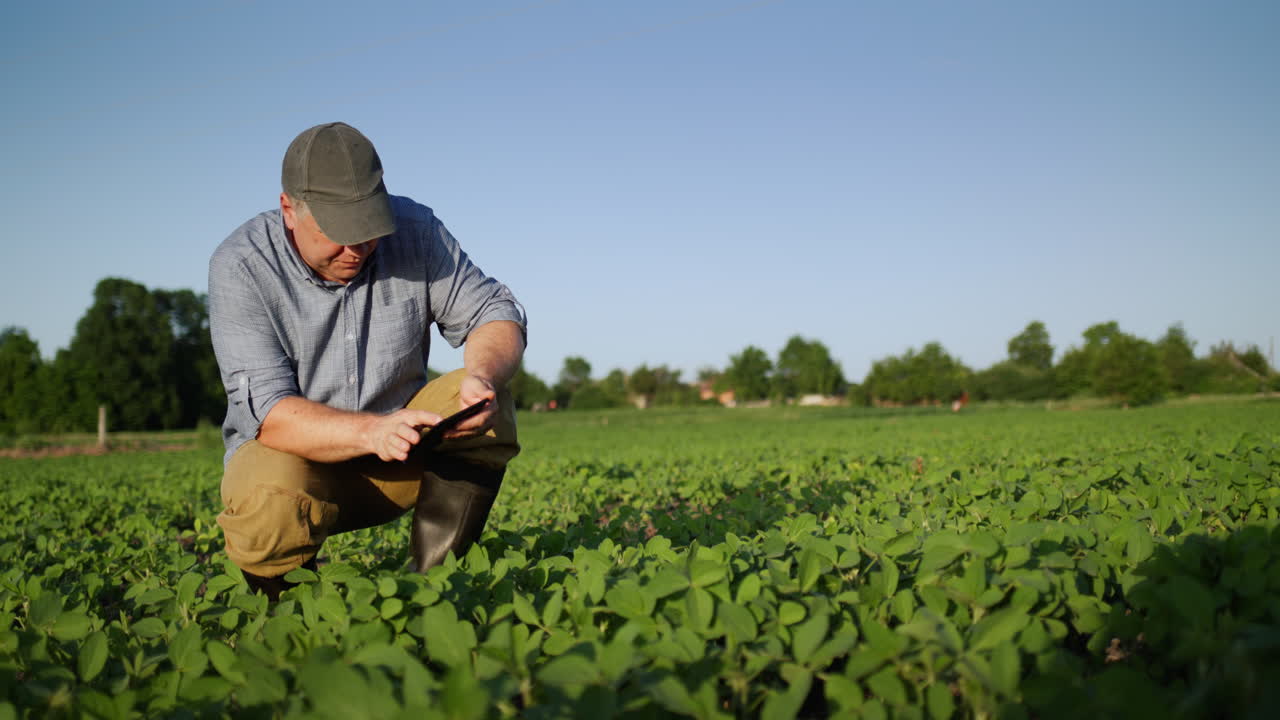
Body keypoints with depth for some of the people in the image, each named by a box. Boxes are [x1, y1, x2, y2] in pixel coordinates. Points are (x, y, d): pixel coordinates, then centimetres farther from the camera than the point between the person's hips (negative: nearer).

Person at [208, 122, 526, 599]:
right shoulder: (240, 267, -17)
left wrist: (482, 376, -31)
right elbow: (268, 412, -25)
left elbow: (496, 312, -6)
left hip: (402, 448, 3)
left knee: (487, 400, -24)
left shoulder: (413, 229, -9)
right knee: (270, 505, -36)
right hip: (296, 456, -2)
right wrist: (371, 432, -44)